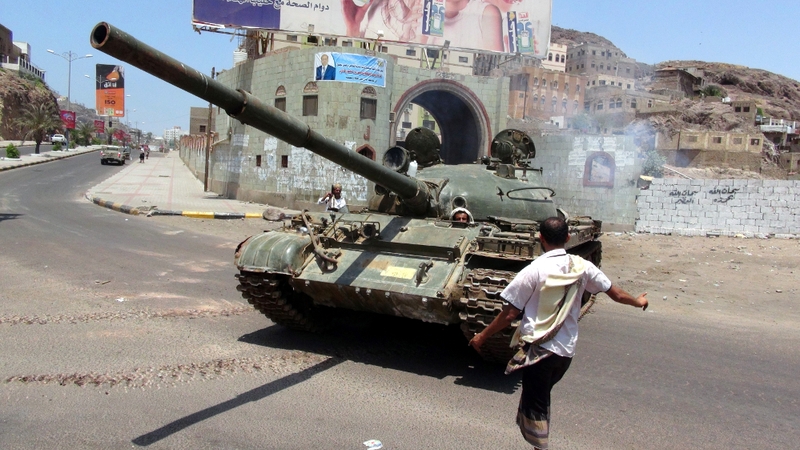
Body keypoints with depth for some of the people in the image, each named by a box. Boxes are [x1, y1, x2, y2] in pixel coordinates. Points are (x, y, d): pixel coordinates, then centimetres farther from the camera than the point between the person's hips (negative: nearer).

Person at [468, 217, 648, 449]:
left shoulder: (534, 270, -17)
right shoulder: (582, 266, -3)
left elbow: (509, 315, -15)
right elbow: (615, 294, 10)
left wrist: (481, 337, -2)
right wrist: (638, 301, 31)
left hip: (538, 349, -6)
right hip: (567, 350, 6)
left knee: (535, 406, 5)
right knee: (541, 397, 25)